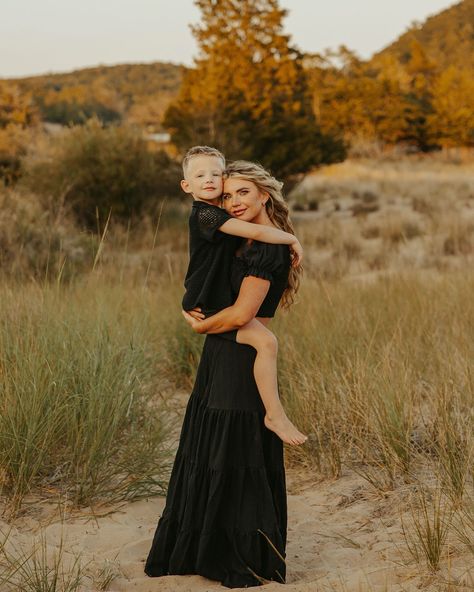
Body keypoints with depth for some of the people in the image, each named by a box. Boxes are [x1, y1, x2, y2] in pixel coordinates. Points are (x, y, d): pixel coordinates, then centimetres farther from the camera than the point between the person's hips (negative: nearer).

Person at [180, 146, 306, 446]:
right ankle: (274, 414, -19)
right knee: (265, 340, -27)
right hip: (208, 305, -11)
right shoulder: (205, 214, -19)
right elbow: (255, 232, -26)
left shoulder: (223, 212, 11)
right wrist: (293, 240, -13)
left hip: (220, 298, 11)